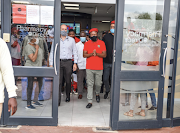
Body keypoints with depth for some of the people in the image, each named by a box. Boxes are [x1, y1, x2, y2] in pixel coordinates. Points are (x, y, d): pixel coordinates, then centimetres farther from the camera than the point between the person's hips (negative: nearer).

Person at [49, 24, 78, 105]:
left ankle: (68, 96, 26)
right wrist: (51, 64, 4)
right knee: (58, 81, -5)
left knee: (68, 81, 7)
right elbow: (52, 52, 10)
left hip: (68, 62, 0)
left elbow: (75, 52, 10)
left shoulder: (71, 40, 9)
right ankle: (58, 100, -2)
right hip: (58, 62, 0)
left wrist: (75, 63, 3)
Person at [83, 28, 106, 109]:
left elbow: (104, 55, -1)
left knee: (98, 84, 9)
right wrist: (91, 54, -18)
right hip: (89, 68, 0)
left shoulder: (101, 43, 4)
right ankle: (90, 102, 5)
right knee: (90, 84, 0)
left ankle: (97, 94, 40)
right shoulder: (87, 43, 5)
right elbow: (84, 55, 0)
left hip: (99, 68, 0)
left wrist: (97, 53, -18)